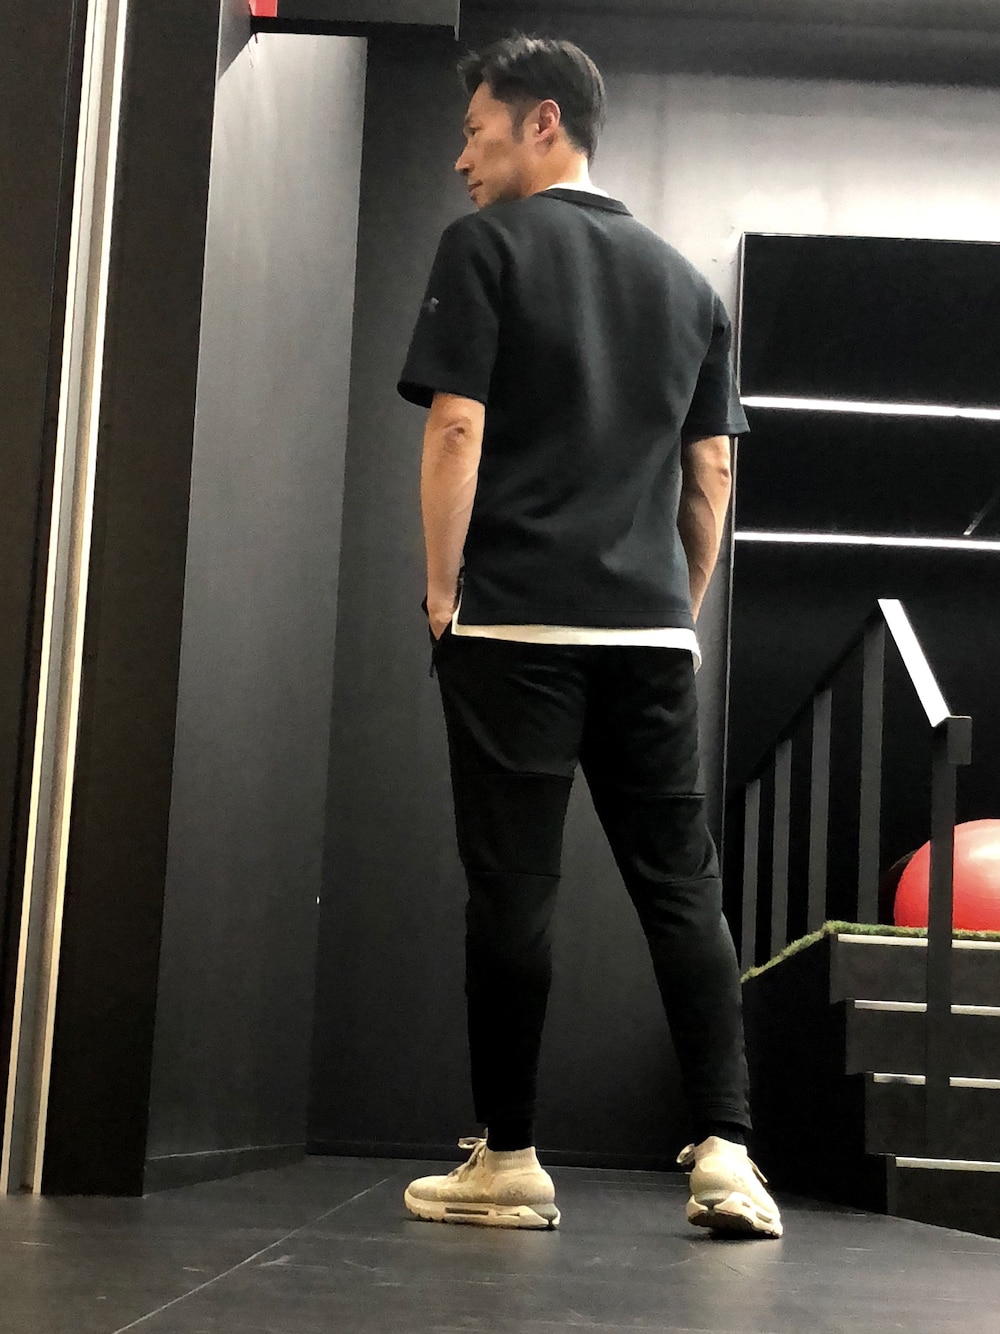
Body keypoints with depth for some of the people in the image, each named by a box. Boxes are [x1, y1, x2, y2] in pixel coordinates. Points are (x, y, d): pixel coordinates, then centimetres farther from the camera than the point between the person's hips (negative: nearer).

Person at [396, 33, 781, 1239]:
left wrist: (441, 589, -2)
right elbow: (710, 475, 15)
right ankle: (724, 1155, -2)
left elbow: (457, 429, -8)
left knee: (513, 887, -1)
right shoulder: (685, 281, 17)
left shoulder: (485, 247, 1)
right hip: (651, 633, 4)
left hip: (514, 623, -4)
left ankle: (508, 1161, 5)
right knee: (682, 884, 4)